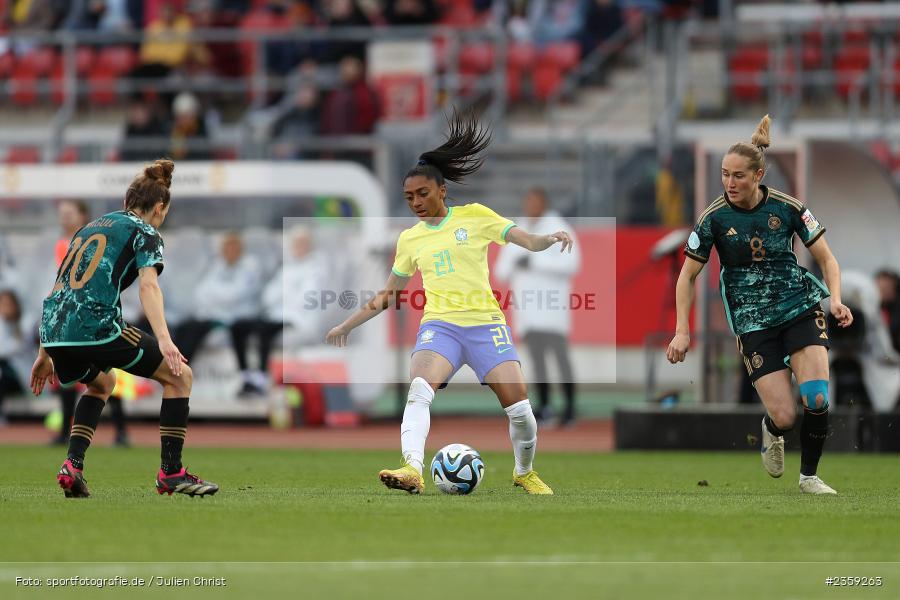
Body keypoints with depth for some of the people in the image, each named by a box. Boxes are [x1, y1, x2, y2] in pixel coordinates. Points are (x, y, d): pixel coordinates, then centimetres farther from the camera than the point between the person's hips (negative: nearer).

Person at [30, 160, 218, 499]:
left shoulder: (90, 228, 29)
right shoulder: (145, 233, 8)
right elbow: (148, 284, -11)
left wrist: (46, 353, 34)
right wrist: (164, 340, -23)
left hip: (55, 331, 7)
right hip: (97, 327, -7)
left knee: (101, 384, 36)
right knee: (178, 375, 8)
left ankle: (72, 465, 18)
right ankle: (171, 473, 3)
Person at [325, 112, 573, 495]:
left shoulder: (474, 217, 5)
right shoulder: (409, 239, 15)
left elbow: (527, 241, -1)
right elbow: (387, 294, 26)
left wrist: (550, 239, -23)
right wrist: (347, 325, 26)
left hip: (485, 323, -2)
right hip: (439, 325, 2)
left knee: (519, 409, -8)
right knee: (419, 390, -29)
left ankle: (524, 472, 19)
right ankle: (412, 469, -45)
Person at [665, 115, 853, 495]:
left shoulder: (787, 208, -6)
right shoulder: (714, 218, -8)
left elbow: (826, 257, 3)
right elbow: (687, 277, 1)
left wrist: (835, 299, -14)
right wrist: (682, 331, -5)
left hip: (800, 307, 1)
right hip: (752, 320, -1)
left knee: (817, 400, -17)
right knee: (785, 416, -11)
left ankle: (809, 476, 7)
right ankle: (772, 431, 28)